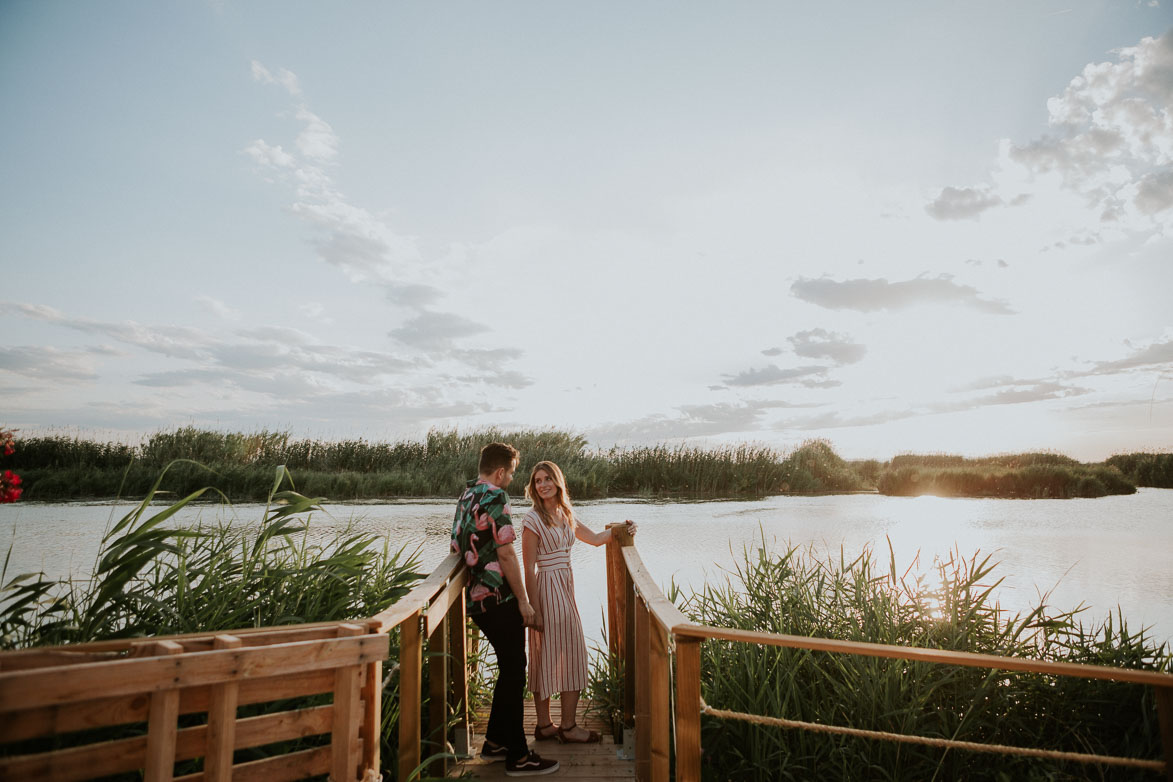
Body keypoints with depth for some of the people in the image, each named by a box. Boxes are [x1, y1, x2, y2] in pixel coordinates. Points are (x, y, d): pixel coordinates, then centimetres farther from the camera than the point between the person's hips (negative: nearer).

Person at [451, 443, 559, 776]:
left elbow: (457, 546, 19)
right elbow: (505, 553, -18)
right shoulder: (495, 497, -14)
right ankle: (518, 757, 7)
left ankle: (494, 742, 28)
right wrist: (523, 601, -14)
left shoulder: (465, 498, 13)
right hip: (500, 599, -9)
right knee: (514, 674, 0)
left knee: (509, 670, 19)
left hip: (478, 599, 9)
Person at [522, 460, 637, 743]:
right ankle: (568, 727, 12)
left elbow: (595, 538, 22)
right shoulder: (533, 520, -12)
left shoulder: (566, 515, 9)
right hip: (546, 589, -8)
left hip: (565, 588, 8)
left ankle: (544, 725, 22)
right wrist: (534, 610, -15)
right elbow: (529, 569, -13)